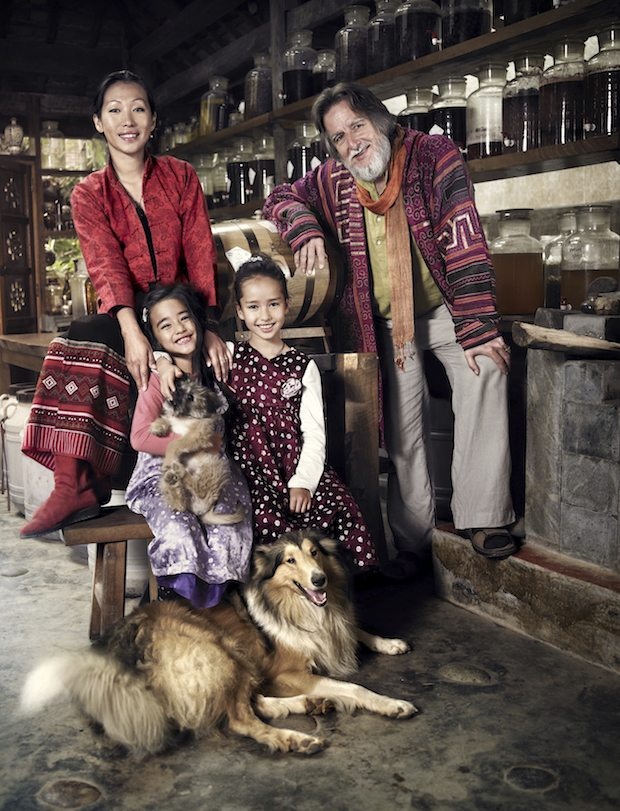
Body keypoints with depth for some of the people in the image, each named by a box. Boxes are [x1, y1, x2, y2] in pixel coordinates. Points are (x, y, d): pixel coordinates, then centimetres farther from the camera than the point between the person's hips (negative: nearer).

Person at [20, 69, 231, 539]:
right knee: (81, 344, -30)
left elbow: (199, 254, -3)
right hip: (123, 318, 1)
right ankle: (74, 486, -33)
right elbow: (106, 265, -11)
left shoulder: (181, 177, 8)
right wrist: (131, 332, -30)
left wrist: (208, 326, -19)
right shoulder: (89, 195, 7)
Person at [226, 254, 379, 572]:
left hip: (297, 465, 2)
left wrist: (303, 482, -9)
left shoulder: (303, 366, 9)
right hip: (250, 469, -2)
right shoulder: (229, 357, 8)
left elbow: (314, 432, 4)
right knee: (268, 521, -30)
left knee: (338, 509, -23)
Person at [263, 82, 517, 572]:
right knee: (403, 428, -4)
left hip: (445, 308, -2)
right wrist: (305, 229, -14)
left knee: (485, 369, -29)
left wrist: (477, 329, -30)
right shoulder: (333, 181, -2)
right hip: (387, 322, 3)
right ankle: (413, 539, 8)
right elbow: (282, 198, 12)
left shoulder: (434, 156, -14)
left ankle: (482, 517, -24)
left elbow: (464, 242, -22)